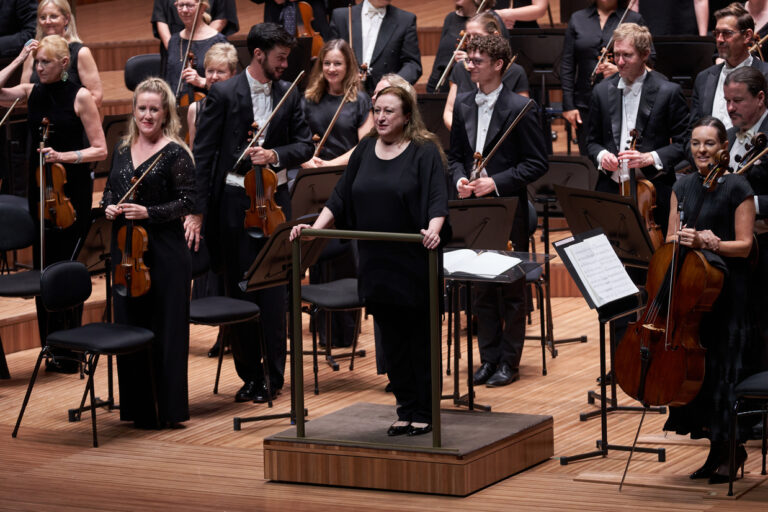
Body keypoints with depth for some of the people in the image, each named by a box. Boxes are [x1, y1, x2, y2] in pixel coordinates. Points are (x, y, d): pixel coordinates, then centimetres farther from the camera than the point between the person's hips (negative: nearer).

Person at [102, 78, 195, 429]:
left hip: (165, 253, -6)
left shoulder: (175, 153, -8)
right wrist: (109, 207, -1)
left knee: (165, 330, -1)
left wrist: (149, 213, -20)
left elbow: (187, 201, -11)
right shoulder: (123, 150, 11)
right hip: (125, 249, 6)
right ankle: (138, 408, 19)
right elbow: (109, 189, 20)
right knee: (128, 325, 10)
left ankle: (168, 409, 5)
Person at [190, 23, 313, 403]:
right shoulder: (223, 94, -3)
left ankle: (273, 375, 9)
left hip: (274, 200, 2)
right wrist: (198, 210, -8)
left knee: (273, 290, 2)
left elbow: (304, 146, 7)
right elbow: (203, 154, -4)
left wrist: (275, 154, -15)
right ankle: (249, 375, 12)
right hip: (235, 201, -2)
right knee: (239, 289, 3)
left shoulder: (289, 96, 7)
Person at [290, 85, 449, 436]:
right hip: (377, 263, 5)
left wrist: (433, 229, -35)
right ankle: (405, 410, 18)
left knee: (420, 339, 2)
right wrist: (316, 227, -2)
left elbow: (438, 200, -16)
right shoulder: (365, 150, 9)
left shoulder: (424, 152, -6)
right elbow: (341, 197, 10)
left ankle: (424, 414, 10)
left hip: (414, 263, -5)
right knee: (392, 340, 9)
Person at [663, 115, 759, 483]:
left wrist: (708, 242, -22)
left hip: (726, 291, -5)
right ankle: (716, 448, 15)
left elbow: (744, 245, -8)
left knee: (723, 368, -5)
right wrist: (687, 240, -9)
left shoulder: (737, 188, -6)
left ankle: (732, 449, 7)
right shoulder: (683, 187, 11)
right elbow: (671, 240, 13)